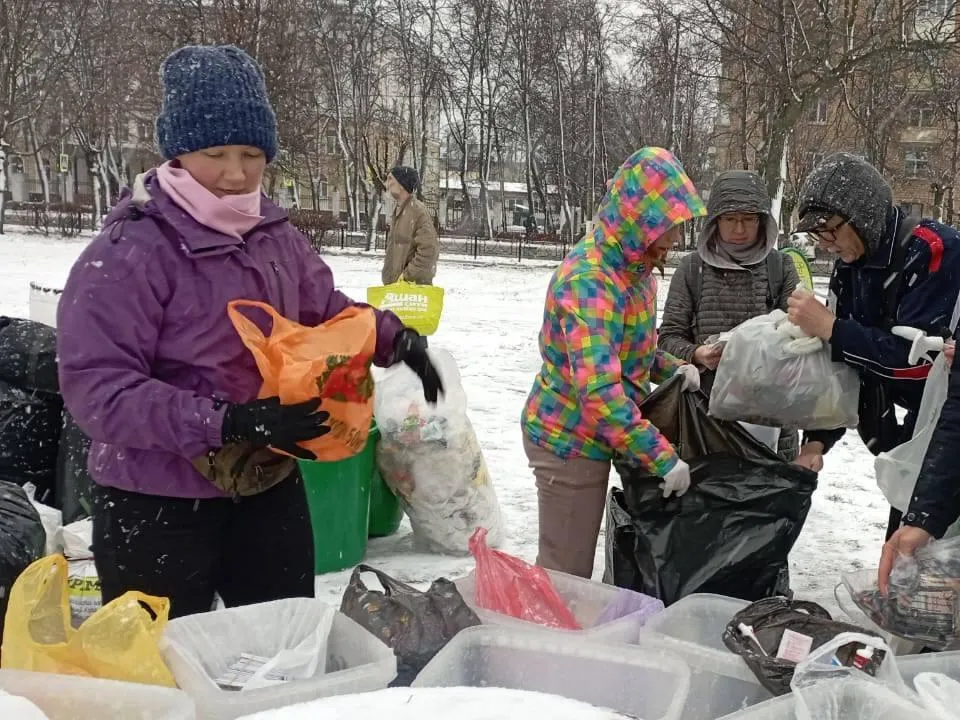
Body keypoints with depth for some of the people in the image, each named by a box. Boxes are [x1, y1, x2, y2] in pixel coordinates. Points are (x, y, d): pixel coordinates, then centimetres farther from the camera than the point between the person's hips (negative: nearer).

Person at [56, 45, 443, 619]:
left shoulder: (276, 235, 0)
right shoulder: (128, 253, -19)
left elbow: (328, 311, 15)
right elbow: (96, 388, -23)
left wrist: (393, 337, -4)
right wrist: (224, 423, -31)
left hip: (270, 487, 6)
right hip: (157, 506, -6)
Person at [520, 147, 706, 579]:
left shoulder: (635, 266, 4)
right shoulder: (589, 280, -27)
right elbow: (599, 391, -35)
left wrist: (673, 369, 0)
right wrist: (663, 456, -32)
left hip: (592, 436, 9)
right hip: (569, 440, -9)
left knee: (574, 567, 20)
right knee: (566, 575, 2)